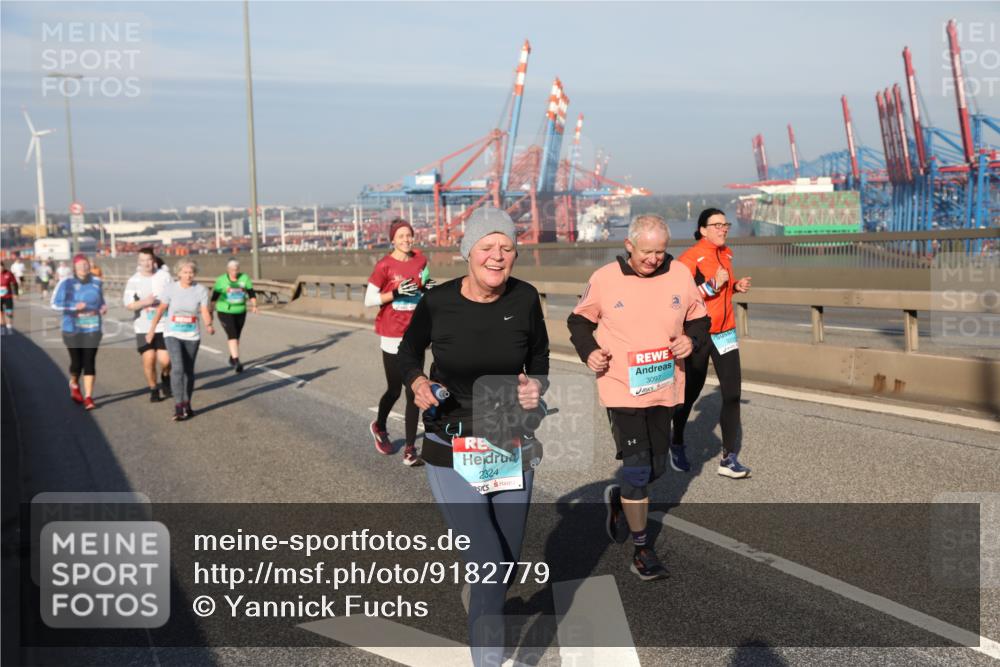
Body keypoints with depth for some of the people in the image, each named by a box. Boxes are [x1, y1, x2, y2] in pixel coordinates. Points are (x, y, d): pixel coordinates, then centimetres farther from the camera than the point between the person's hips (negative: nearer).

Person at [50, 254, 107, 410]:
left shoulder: (97, 283, 6)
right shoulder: (66, 283, -6)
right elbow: (55, 303, -9)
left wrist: (103, 308, -2)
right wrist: (74, 306, -22)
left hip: (92, 329, 2)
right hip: (72, 329, -2)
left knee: (89, 361, -5)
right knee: (77, 362, 2)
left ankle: (88, 397, -1)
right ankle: (74, 384, 35)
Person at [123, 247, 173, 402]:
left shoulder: (164, 277, 3)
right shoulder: (133, 281, -1)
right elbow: (129, 304, -8)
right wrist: (144, 302, -24)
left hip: (164, 325, 0)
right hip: (143, 327, 0)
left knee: (165, 360, -6)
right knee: (148, 360, -6)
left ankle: (165, 378, 28)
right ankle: (154, 389, 16)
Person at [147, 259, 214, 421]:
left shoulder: (201, 290, -6)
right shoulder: (171, 288, -6)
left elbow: (205, 312, -12)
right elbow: (160, 310, 2)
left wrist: (209, 325, -32)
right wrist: (151, 330, 3)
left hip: (192, 336, 2)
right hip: (173, 335, -2)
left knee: (189, 371, 11)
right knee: (177, 368, -18)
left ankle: (186, 405, 26)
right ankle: (178, 406, -17)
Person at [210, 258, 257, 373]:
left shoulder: (245, 278, 0)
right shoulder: (221, 280, -5)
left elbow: (251, 294, 1)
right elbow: (214, 297, 1)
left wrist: (254, 305, -14)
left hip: (240, 312, 3)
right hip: (225, 312, -3)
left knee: (236, 336, 14)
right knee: (232, 335, -16)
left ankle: (232, 358, 34)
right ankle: (236, 361, -23)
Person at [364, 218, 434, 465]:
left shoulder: (420, 259, 4)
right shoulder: (384, 265, -10)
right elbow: (368, 300, -10)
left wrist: (428, 288, -1)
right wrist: (396, 293, -22)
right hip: (392, 335, -4)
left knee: (413, 391, 0)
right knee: (394, 390, 7)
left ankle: (410, 448, 6)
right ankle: (379, 427, 38)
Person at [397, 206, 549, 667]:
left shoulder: (525, 299, -7)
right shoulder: (437, 302, -12)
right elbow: (408, 351, 7)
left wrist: (536, 386, -10)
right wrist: (416, 384, -12)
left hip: (512, 453, 3)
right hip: (452, 456, -3)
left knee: (505, 567, 16)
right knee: (491, 569, -12)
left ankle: (480, 609, 50)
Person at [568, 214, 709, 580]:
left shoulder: (680, 275, -2)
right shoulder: (604, 279, -8)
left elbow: (699, 318, 11)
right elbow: (579, 320, 7)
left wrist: (692, 339, -10)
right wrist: (588, 350, -10)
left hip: (664, 388, 4)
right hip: (621, 389, -4)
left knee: (656, 466, 15)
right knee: (637, 468, -7)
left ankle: (618, 498, 47)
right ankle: (641, 549, 8)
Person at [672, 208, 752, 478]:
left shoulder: (725, 253, 9)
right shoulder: (690, 257, -14)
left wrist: (736, 286, 4)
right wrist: (713, 284, -26)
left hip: (725, 332, 6)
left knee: (732, 393, -4)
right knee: (690, 392, 9)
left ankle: (729, 458, 0)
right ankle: (677, 446, 33)